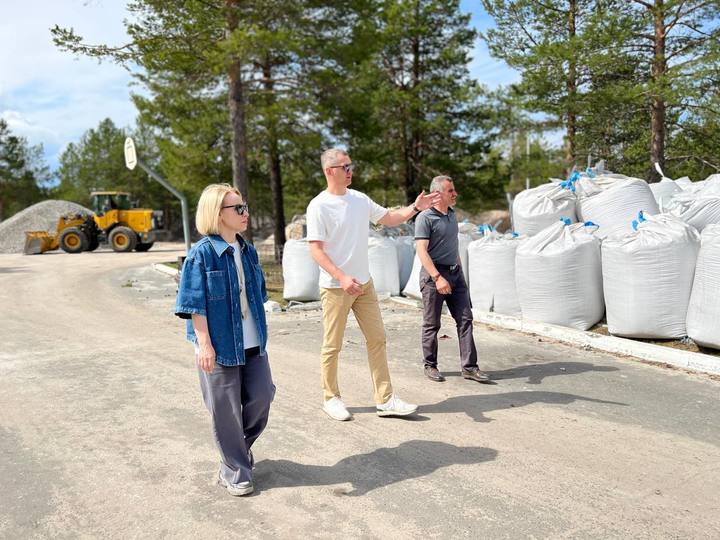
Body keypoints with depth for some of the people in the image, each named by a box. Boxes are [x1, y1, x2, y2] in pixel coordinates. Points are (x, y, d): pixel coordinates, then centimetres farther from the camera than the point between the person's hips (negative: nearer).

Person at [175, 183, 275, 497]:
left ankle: (241, 446, 36)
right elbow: (195, 305, -13)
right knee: (226, 411, 5)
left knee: (261, 397, 10)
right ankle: (234, 471, 22)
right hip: (220, 346, -6)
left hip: (253, 344, 6)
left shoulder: (247, 251, 7)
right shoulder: (202, 253, -13)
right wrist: (204, 344, -17)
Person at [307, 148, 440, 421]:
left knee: (377, 339, 7)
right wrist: (342, 278, -25)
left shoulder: (360, 199, 7)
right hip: (335, 287, -6)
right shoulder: (319, 206, -12)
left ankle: (385, 399, 15)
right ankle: (331, 398, 22)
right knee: (332, 345, 4)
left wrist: (414, 208, 1)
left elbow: (389, 219, 17)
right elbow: (316, 250, -16)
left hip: (364, 283, 7)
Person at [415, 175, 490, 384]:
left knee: (465, 319, 3)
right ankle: (430, 366, 18)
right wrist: (438, 277, -25)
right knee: (432, 324, 4)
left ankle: (469, 367, 7)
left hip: (456, 273, 7)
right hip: (434, 275, -7)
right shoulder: (425, 218, -12)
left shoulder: (452, 214, 13)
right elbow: (422, 251, -19)